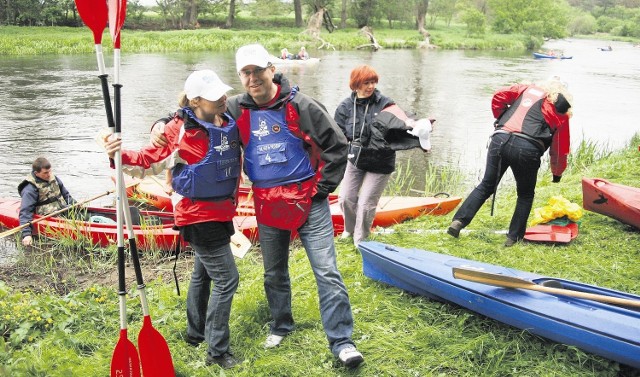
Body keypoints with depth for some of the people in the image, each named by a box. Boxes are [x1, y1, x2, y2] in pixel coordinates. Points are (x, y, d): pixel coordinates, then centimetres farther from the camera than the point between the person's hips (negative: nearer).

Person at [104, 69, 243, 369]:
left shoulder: (229, 122, -1)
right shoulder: (179, 129, -19)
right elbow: (150, 159, -14)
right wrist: (122, 156, -30)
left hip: (220, 212, 8)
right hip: (199, 215, -8)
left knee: (203, 273, 23)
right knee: (227, 279, -7)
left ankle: (195, 333, 43)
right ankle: (217, 351, 6)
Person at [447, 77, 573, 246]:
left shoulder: (527, 88, 26)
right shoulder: (561, 113, 20)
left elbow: (499, 96, 15)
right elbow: (560, 148, 22)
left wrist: (501, 118, 28)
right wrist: (557, 173, 35)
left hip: (500, 139, 2)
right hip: (527, 148, -2)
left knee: (486, 186, 16)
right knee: (525, 194, 20)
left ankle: (458, 221, 4)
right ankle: (514, 237, 17)